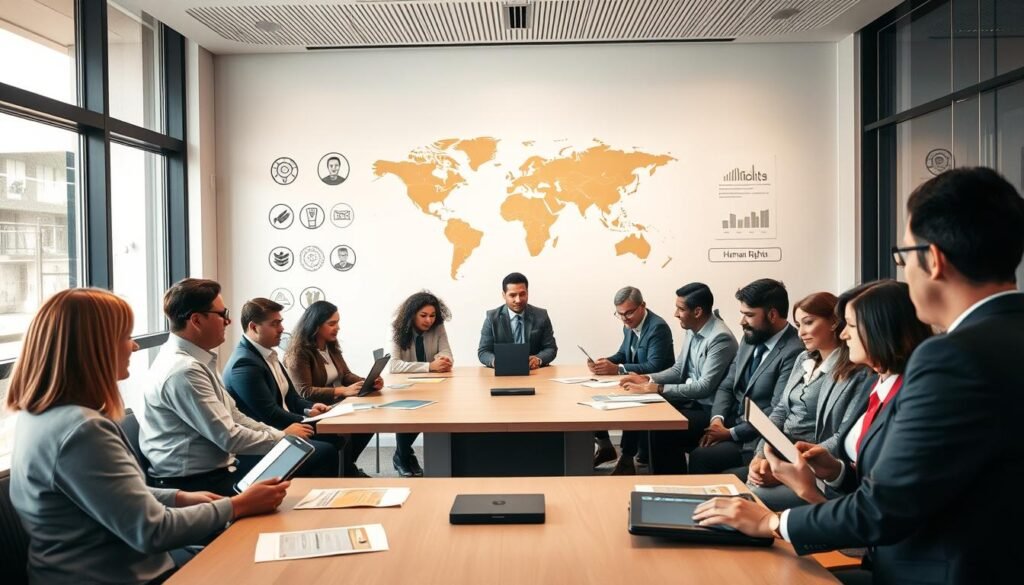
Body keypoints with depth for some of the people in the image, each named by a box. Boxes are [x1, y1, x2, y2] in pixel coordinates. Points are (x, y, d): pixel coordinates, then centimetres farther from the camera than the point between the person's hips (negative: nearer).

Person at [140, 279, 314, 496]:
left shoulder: (193, 359, 7)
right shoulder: (184, 370, -22)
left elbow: (234, 417, 12)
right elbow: (230, 437, -21)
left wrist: (281, 434, 1)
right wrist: (284, 437, -8)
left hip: (213, 470, 8)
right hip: (192, 484, -8)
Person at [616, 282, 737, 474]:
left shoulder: (720, 338, -22)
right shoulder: (693, 330, 6)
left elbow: (705, 387, -26)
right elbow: (678, 370, 14)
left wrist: (657, 388, -26)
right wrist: (647, 379, -4)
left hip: (710, 409, -9)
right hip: (690, 399, 9)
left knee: (663, 429, -28)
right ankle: (628, 461, 13)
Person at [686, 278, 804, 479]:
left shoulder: (794, 352, -17)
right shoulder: (750, 339, 9)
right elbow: (727, 386, 13)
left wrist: (731, 432, -15)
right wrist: (717, 419, -5)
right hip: (731, 427, 7)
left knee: (699, 458, -21)